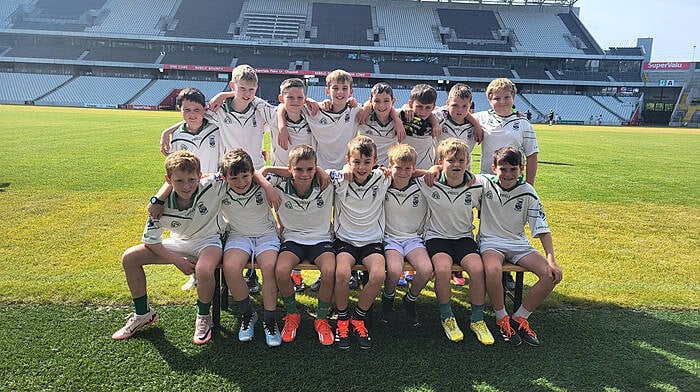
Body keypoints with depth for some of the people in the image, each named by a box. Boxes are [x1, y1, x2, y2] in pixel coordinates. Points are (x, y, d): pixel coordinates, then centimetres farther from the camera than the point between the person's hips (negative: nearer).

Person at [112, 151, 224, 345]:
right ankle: (143, 314, 15)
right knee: (129, 258, -5)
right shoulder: (162, 205, -19)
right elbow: (150, 239, -6)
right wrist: (176, 260, -13)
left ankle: (203, 318, -6)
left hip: (207, 241, -4)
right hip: (179, 243, 4)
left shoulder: (211, 188, -28)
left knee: (204, 270, -38)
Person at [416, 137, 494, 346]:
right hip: (437, 237, -2)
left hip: (464, 237, 2)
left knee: (478, 268, -25)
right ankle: (447, 318, -4)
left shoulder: (476, 186, -4)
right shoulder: (429, 183, -9)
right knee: (443, 269, -31)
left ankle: (477, 320, 0)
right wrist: (427, 172, -11)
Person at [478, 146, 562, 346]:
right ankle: (502, 319, -8)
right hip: (491, 242, -3)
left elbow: (542, 229, -4)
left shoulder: (527, 192, -4)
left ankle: (519, 318, 0)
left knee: (552, 275, -17)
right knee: (493, 270, -36)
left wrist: (551, 260, -14)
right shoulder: (485, 183, -5)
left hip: (518, 244, 3)